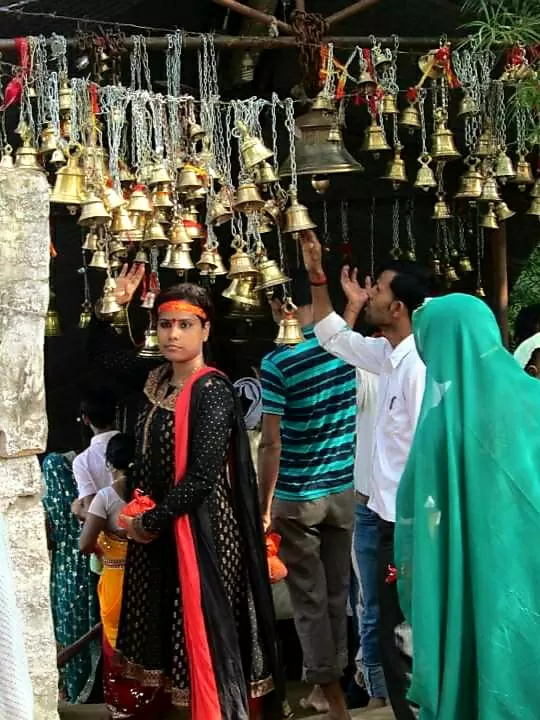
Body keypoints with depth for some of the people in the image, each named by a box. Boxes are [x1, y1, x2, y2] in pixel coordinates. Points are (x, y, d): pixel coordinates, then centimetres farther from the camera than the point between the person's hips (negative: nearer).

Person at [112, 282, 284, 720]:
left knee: (204, 627, -2)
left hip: (201, 530, -7)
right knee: (166, 626, 11)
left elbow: (202, 475, -19)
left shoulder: (212, 390, -14)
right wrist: (135, 515, 3)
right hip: (156, 530, 7)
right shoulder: (157, 384, 8)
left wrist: (151, 522, -12)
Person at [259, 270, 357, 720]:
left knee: (309, 597, 6)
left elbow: (271, 443, -16)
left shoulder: (279, 363, -17)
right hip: (344, 490, 5)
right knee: (337, 591, 15)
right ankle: (329, 683, 27)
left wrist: (264, 503, -9)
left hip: (297, 497, -5)